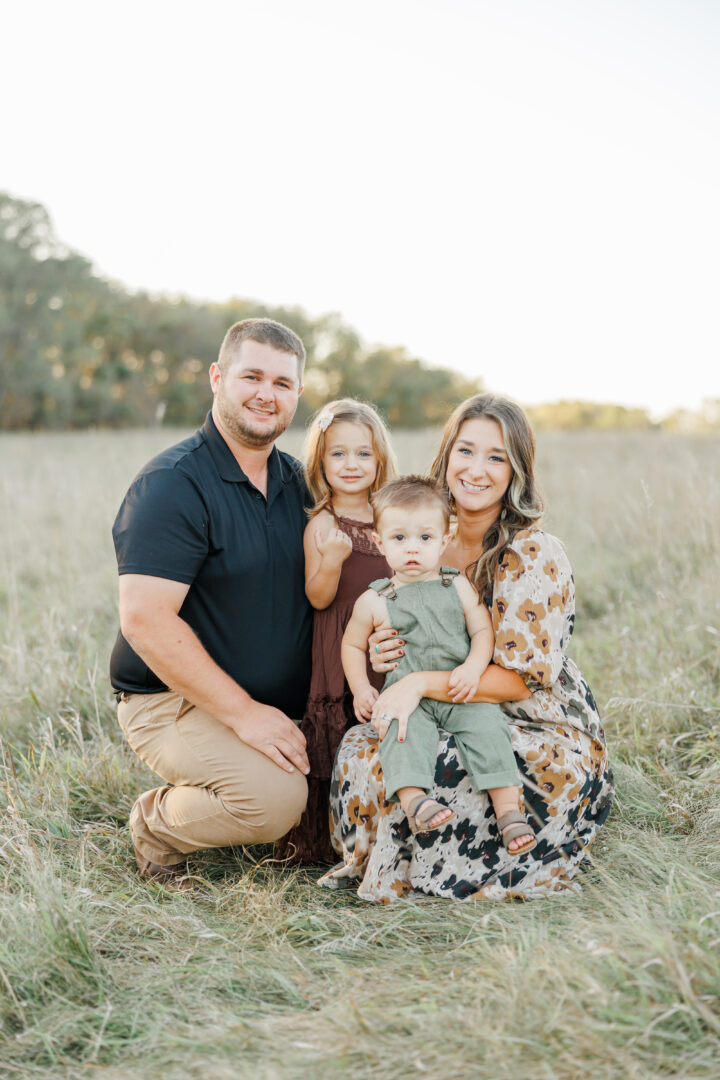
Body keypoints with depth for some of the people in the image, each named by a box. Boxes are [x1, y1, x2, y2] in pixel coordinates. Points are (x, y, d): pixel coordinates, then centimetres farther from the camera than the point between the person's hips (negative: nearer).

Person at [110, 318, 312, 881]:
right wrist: (243, 714, -24)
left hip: (280, 707, 8)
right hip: (174, 701, -7)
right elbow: (145, 620, -23)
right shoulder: (172, 484, -15)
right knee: (275, 797, -29)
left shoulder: (296, 481, 9)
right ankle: (156, 825, 2)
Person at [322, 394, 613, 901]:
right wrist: (385, 654, -9)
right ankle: (368, 868, 2)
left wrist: (422, 682, -28)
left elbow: (520, 679, -20)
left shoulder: (535, 556, -17)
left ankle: (396, 878, 1)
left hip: (552, 742, -6)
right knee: (361, 743, -20)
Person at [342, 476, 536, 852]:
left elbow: (483, 630, 6)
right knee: (403, 727, -31)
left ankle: (508, 808, -23)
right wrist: (360, 689, 3)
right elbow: (353, 644, 18)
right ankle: (413, 799, -43)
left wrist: (473, 668, -13)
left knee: (485, 723, -24)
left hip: (460, 693, 1)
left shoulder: (458, 587, 7)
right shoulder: (374, 601, 6)